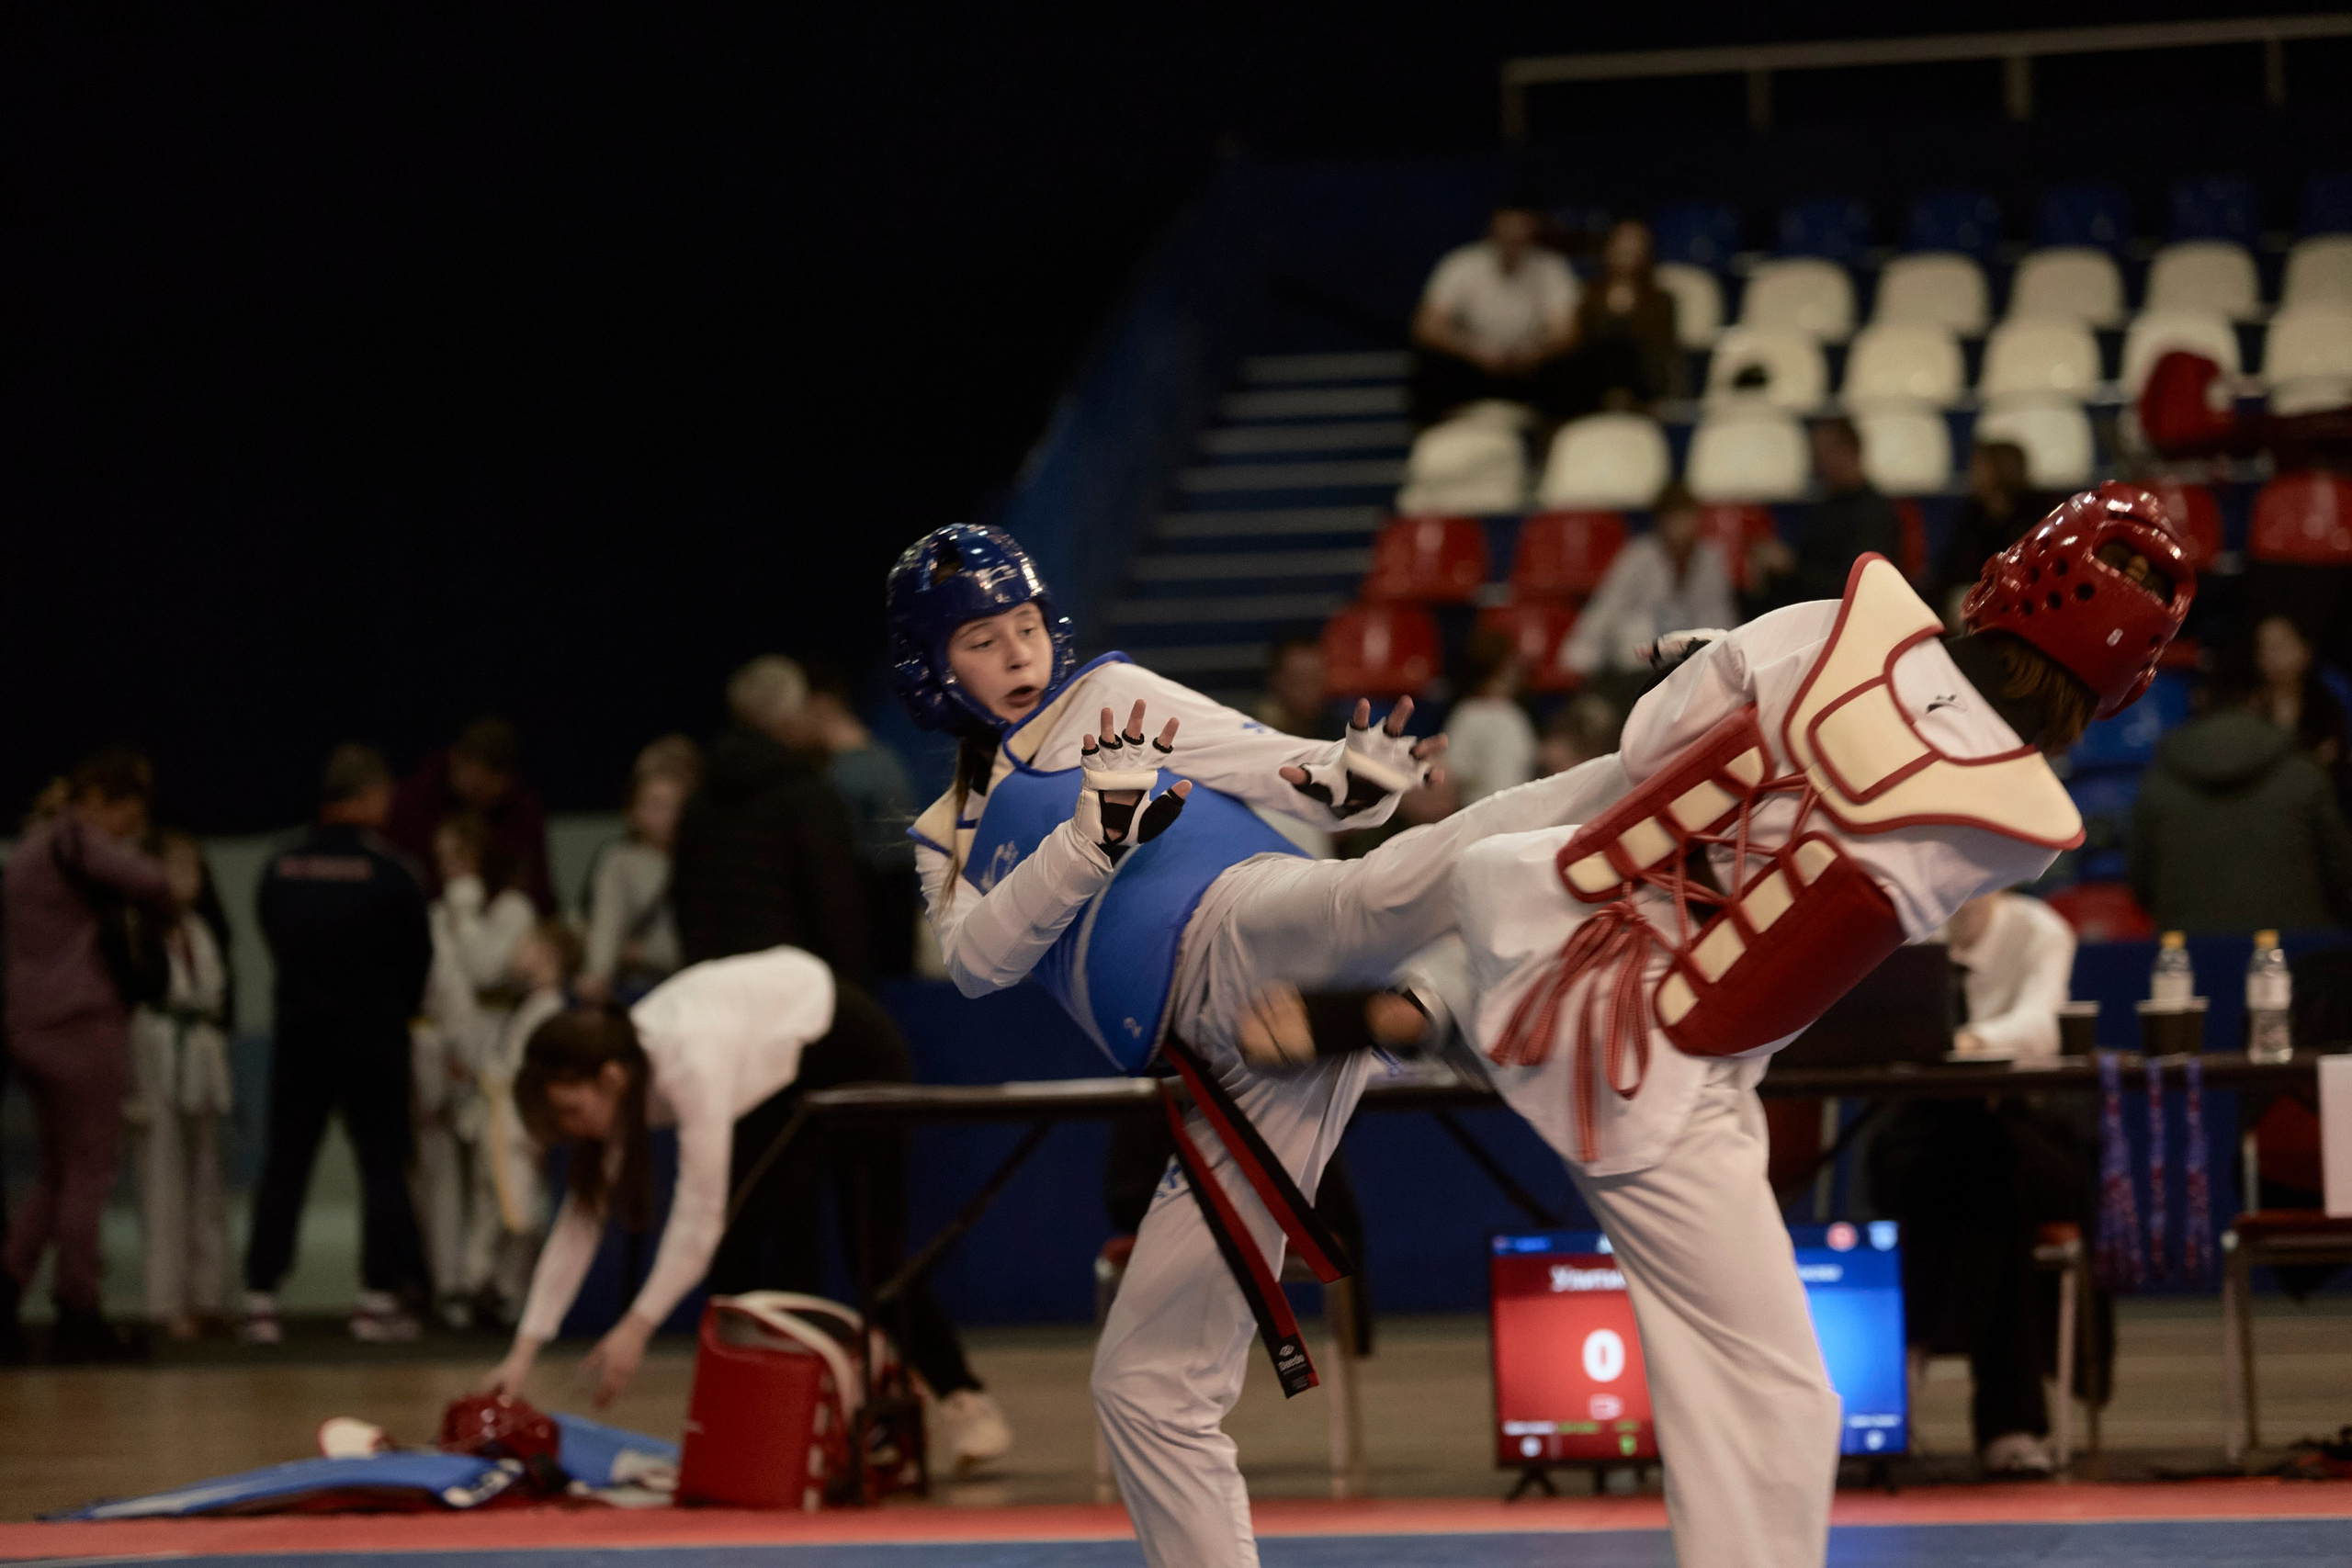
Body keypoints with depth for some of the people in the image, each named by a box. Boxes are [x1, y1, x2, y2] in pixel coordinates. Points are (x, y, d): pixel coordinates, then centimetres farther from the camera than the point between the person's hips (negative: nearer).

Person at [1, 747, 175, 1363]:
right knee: (89, 1173, -1)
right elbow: (147, 879, -24)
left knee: (58, 1174, 14)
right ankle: (78, 1318, 2)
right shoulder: (74, 839, -10)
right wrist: (163, 916, -4)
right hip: (82, 1025, -9)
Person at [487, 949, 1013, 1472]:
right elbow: (581, 1218, -14)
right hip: (781, 1073, 7)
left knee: (872, 1250, -5)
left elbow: (699, 1213, -39)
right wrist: (525, 1348, -17)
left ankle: (963, 1402, 9)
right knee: (735, 1238, -5)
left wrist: (636, 1328, -40)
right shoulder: (611, 1083, -18)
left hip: (852, 1052, -7)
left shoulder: (691, 1066, -40)